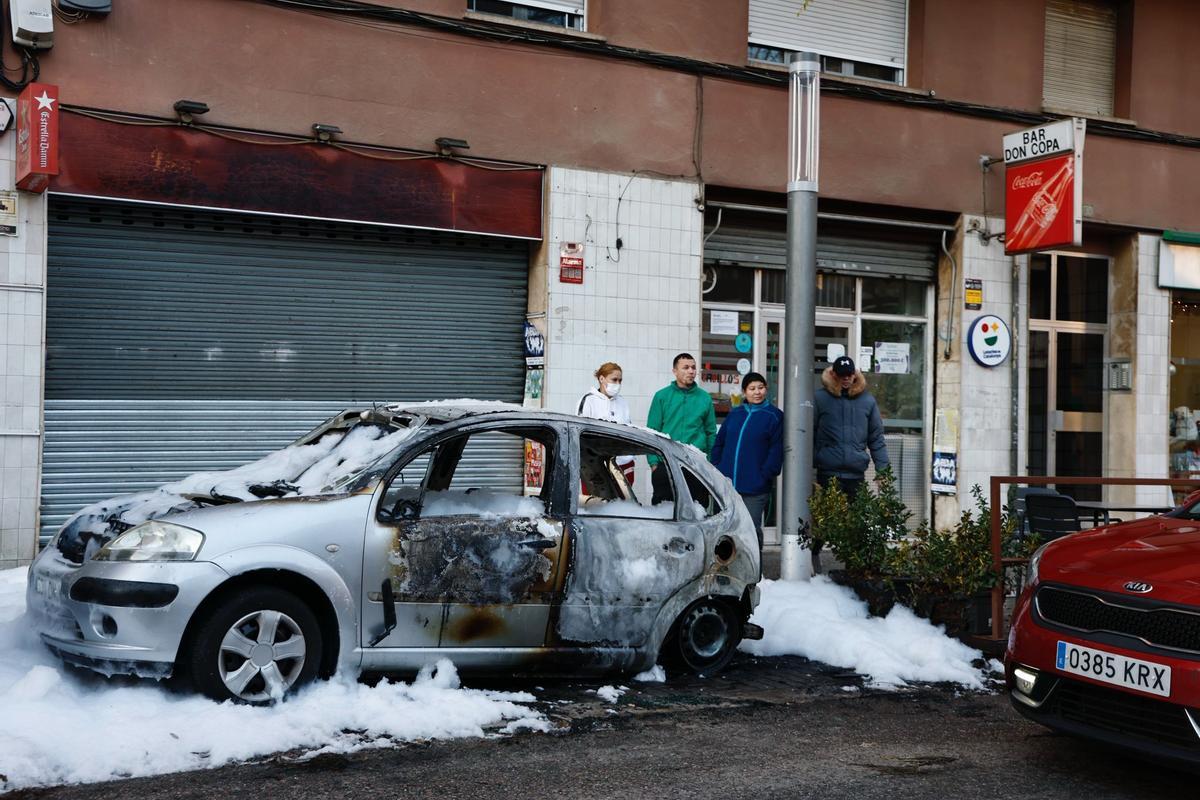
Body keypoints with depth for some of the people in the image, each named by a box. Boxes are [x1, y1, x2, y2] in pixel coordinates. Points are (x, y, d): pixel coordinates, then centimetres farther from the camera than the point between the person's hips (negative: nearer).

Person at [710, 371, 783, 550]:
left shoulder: (774, 416, -2)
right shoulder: (735, 414, 13)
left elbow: (777, 449, -8)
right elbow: (719, 443, 17)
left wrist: (766, 475, -15)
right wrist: (716, 469, 8)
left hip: (755, 488, -5)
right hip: (727, 485, 5)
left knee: (752, 529, -2)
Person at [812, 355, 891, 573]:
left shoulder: (867, 401, 9)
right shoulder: (820, 398, 1)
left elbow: (876, 438, 11)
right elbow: (809, 433, 0)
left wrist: (883, 469, 5)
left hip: (856, 473, 2)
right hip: (827, 473, -2)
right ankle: (813, 554, 18)